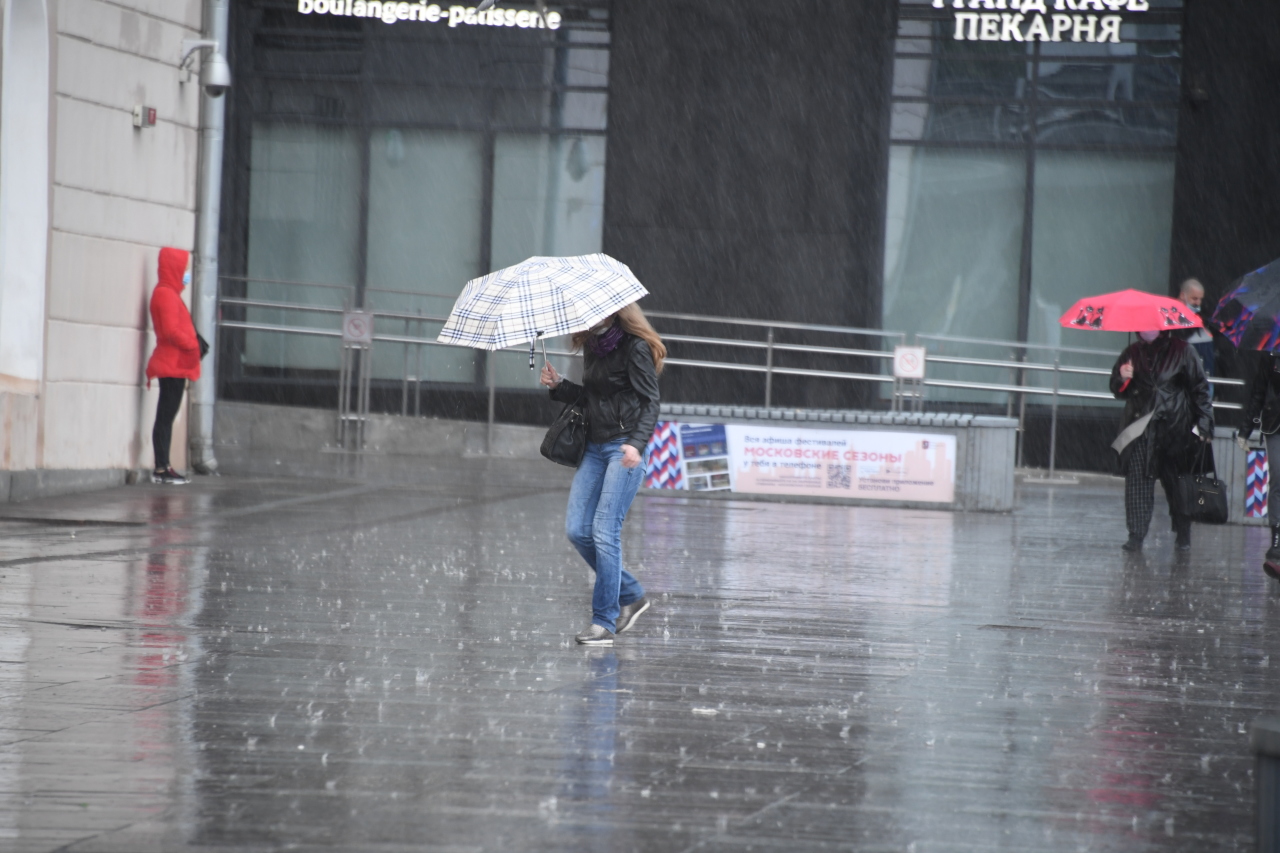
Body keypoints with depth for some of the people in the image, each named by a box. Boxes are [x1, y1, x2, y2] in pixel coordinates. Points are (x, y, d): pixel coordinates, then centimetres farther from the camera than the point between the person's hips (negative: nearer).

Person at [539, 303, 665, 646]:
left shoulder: (635, 348, -9)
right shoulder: (591, 346, 14)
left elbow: (650, 402, -12)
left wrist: (637, 443, -26)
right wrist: (559, 386, 5)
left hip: (624, 447, -8)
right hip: (594, 447, 8)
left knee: (604, 531, -12)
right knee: (577, 530, 1)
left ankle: (604, 622, -6)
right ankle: (630, 595, 18)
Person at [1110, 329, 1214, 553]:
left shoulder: (1181, 351, 1)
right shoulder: (1132, 353, 9)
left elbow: (1199, 389, 2)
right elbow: (1117, 390, 13)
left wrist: (1204, 425, -4)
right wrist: (1123, 379, -11)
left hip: (1175, 428, -2)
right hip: (1140, 431, 2)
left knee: (1177, 482, 6)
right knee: (1138, 479, -9)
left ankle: (1183, 535, 19)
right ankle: (1136, 535, -9)